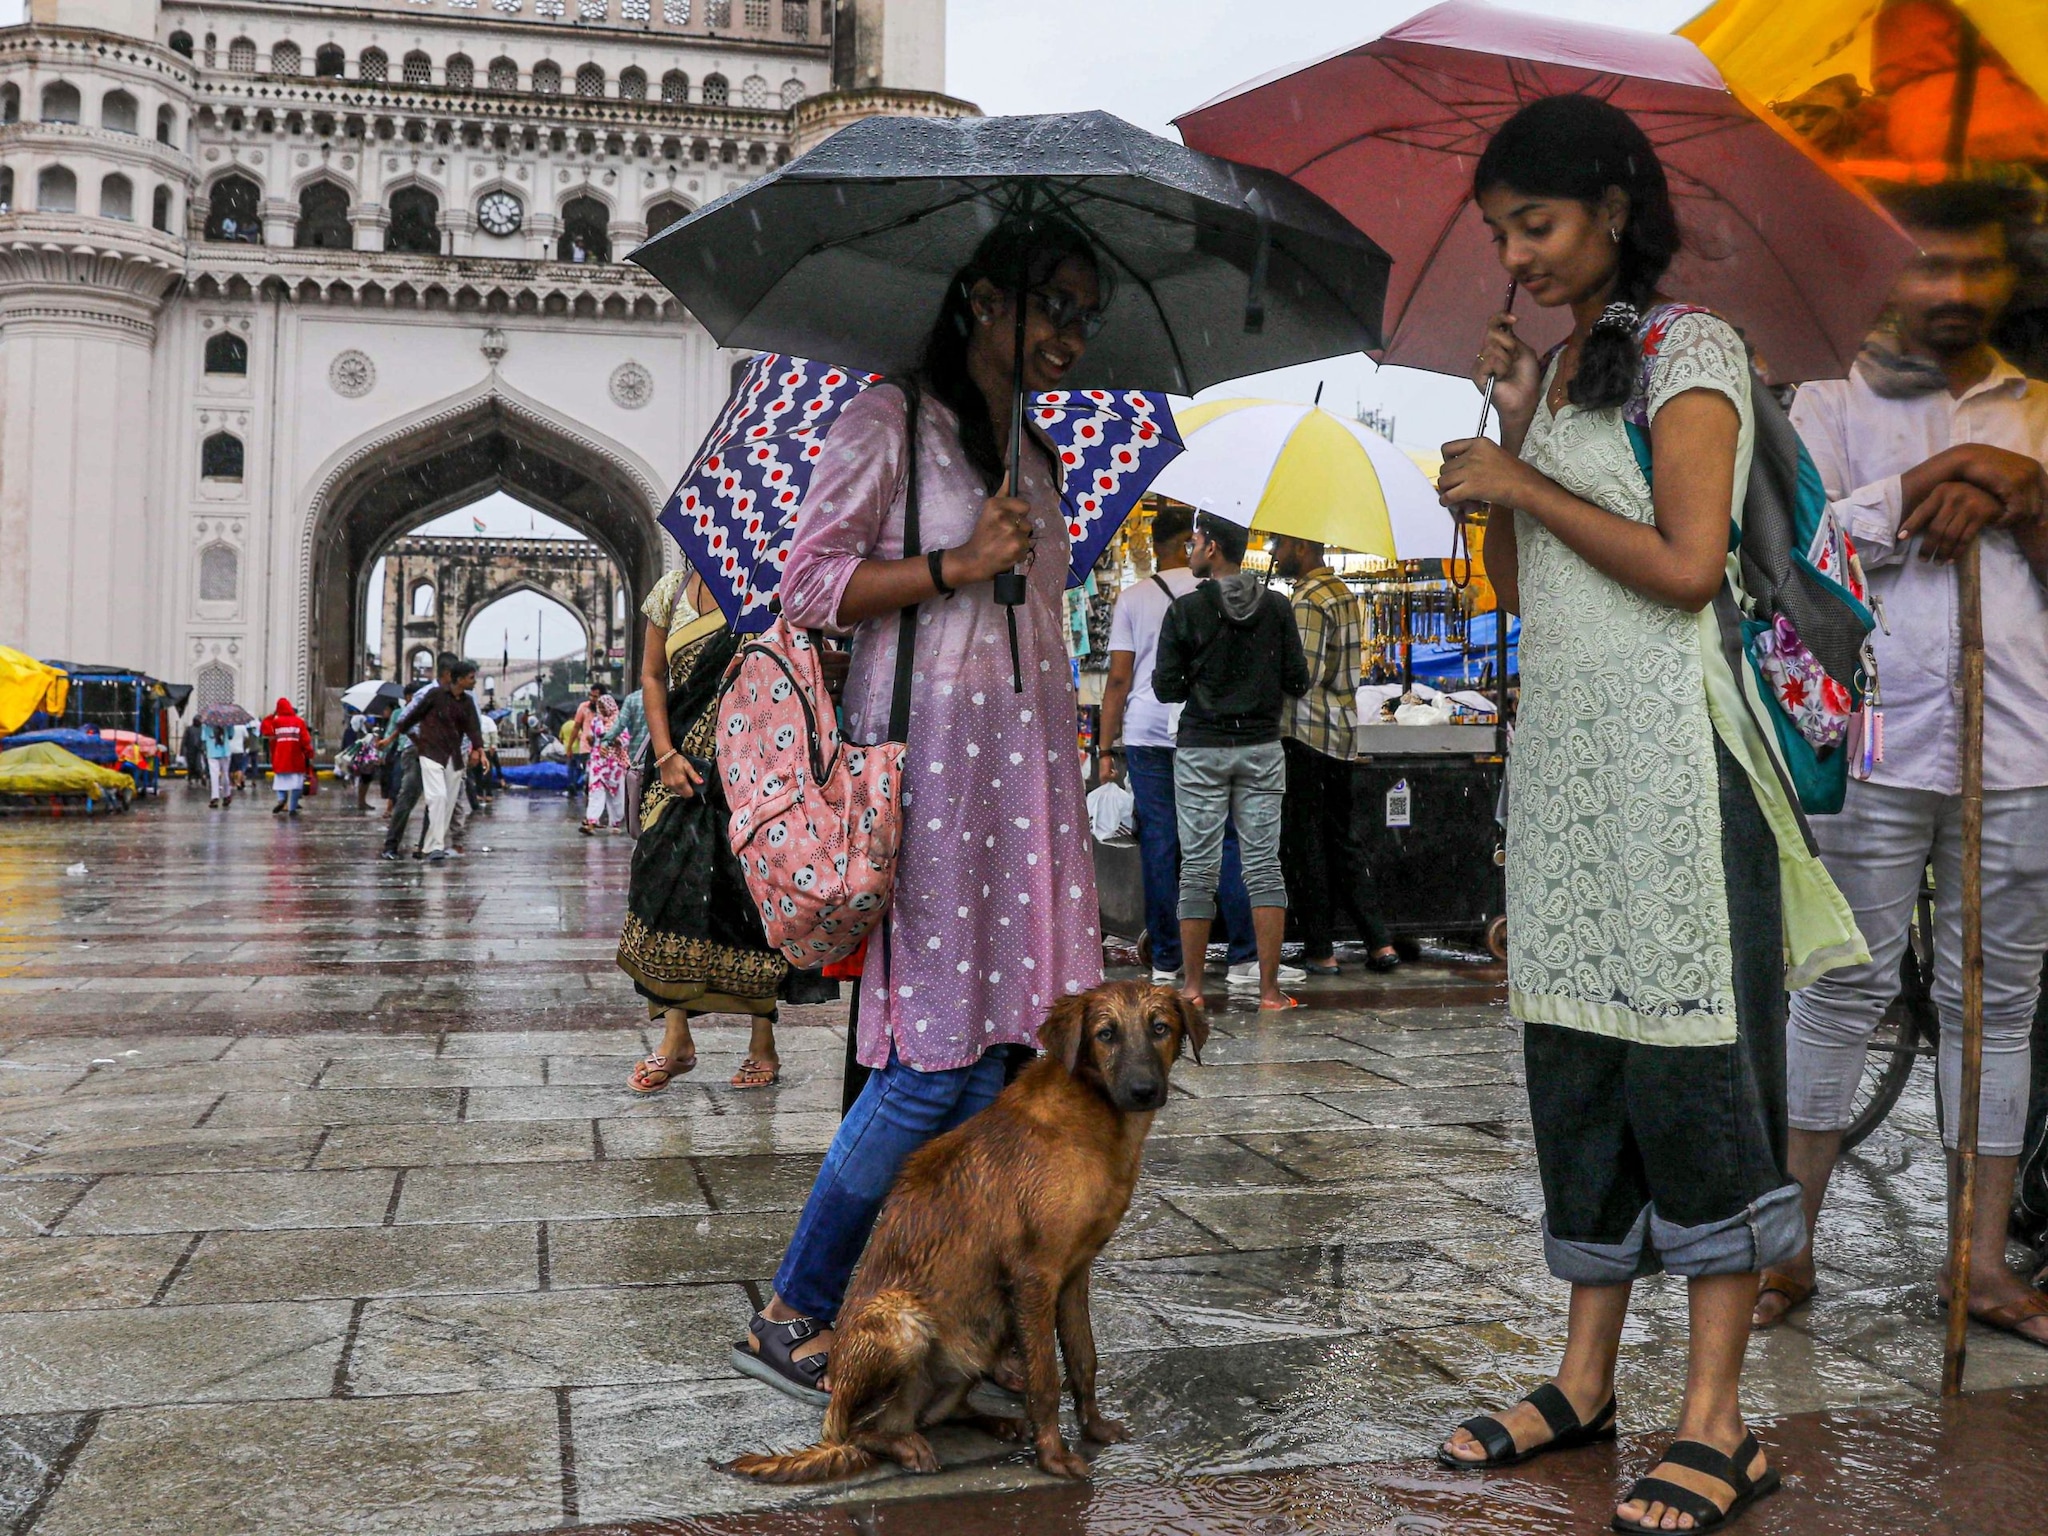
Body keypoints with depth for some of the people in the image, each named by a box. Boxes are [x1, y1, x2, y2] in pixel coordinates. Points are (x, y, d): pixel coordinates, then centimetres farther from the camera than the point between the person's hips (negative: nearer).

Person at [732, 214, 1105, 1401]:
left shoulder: (1035, 459, 20)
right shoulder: (891, 422, -1)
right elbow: (807, 583, -7)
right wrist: (958, 565, -14)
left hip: (1025, 763, 7)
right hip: (924, 755, -7)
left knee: (994, 1054, 4)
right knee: (932, 1063, -10)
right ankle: (793, 1317, 5)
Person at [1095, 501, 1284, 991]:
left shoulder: (1131, 599, 5)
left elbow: (1118, 679, 1)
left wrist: (1105, 748, 5)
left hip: (1145, 734, 1)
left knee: (1159, 848, 3)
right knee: (1228, 842, 2)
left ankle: (1166, 962, 6)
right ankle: (1244, 959, 2)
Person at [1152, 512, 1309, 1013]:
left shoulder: (1186, 610, -7)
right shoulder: (1276, 607, 1)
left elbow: (1166, 688, -5)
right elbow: (1298, 682, 2)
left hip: (1201, 749, -2)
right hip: (1261, 747, 2)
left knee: (1199, 868, 4)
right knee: (1264, 865, 4)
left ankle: (1192, 986, 10)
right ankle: (1269, 988, 3)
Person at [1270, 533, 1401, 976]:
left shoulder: (1307, 601, -14)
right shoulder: (1344, 594, 14)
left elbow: (1302, 676, -21)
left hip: (1305, 736, -9)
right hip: (1342, 733, 9)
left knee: (1303, 844, 0)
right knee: (1342, 839, 14)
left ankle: (1319, 951, 4)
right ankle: (1379, 943, 11)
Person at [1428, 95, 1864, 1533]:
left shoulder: (1690, 350, -3)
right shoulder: (1551, 366, 17)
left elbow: (1686, 564, -15)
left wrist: (1522, 484, -7)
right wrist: (1511, 429, 5)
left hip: (1668, 747, -7)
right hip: (1561, 750, 7)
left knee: (1688, 1051, -5)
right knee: (1575, 1056, 8)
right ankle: (1586, 1378, 18)